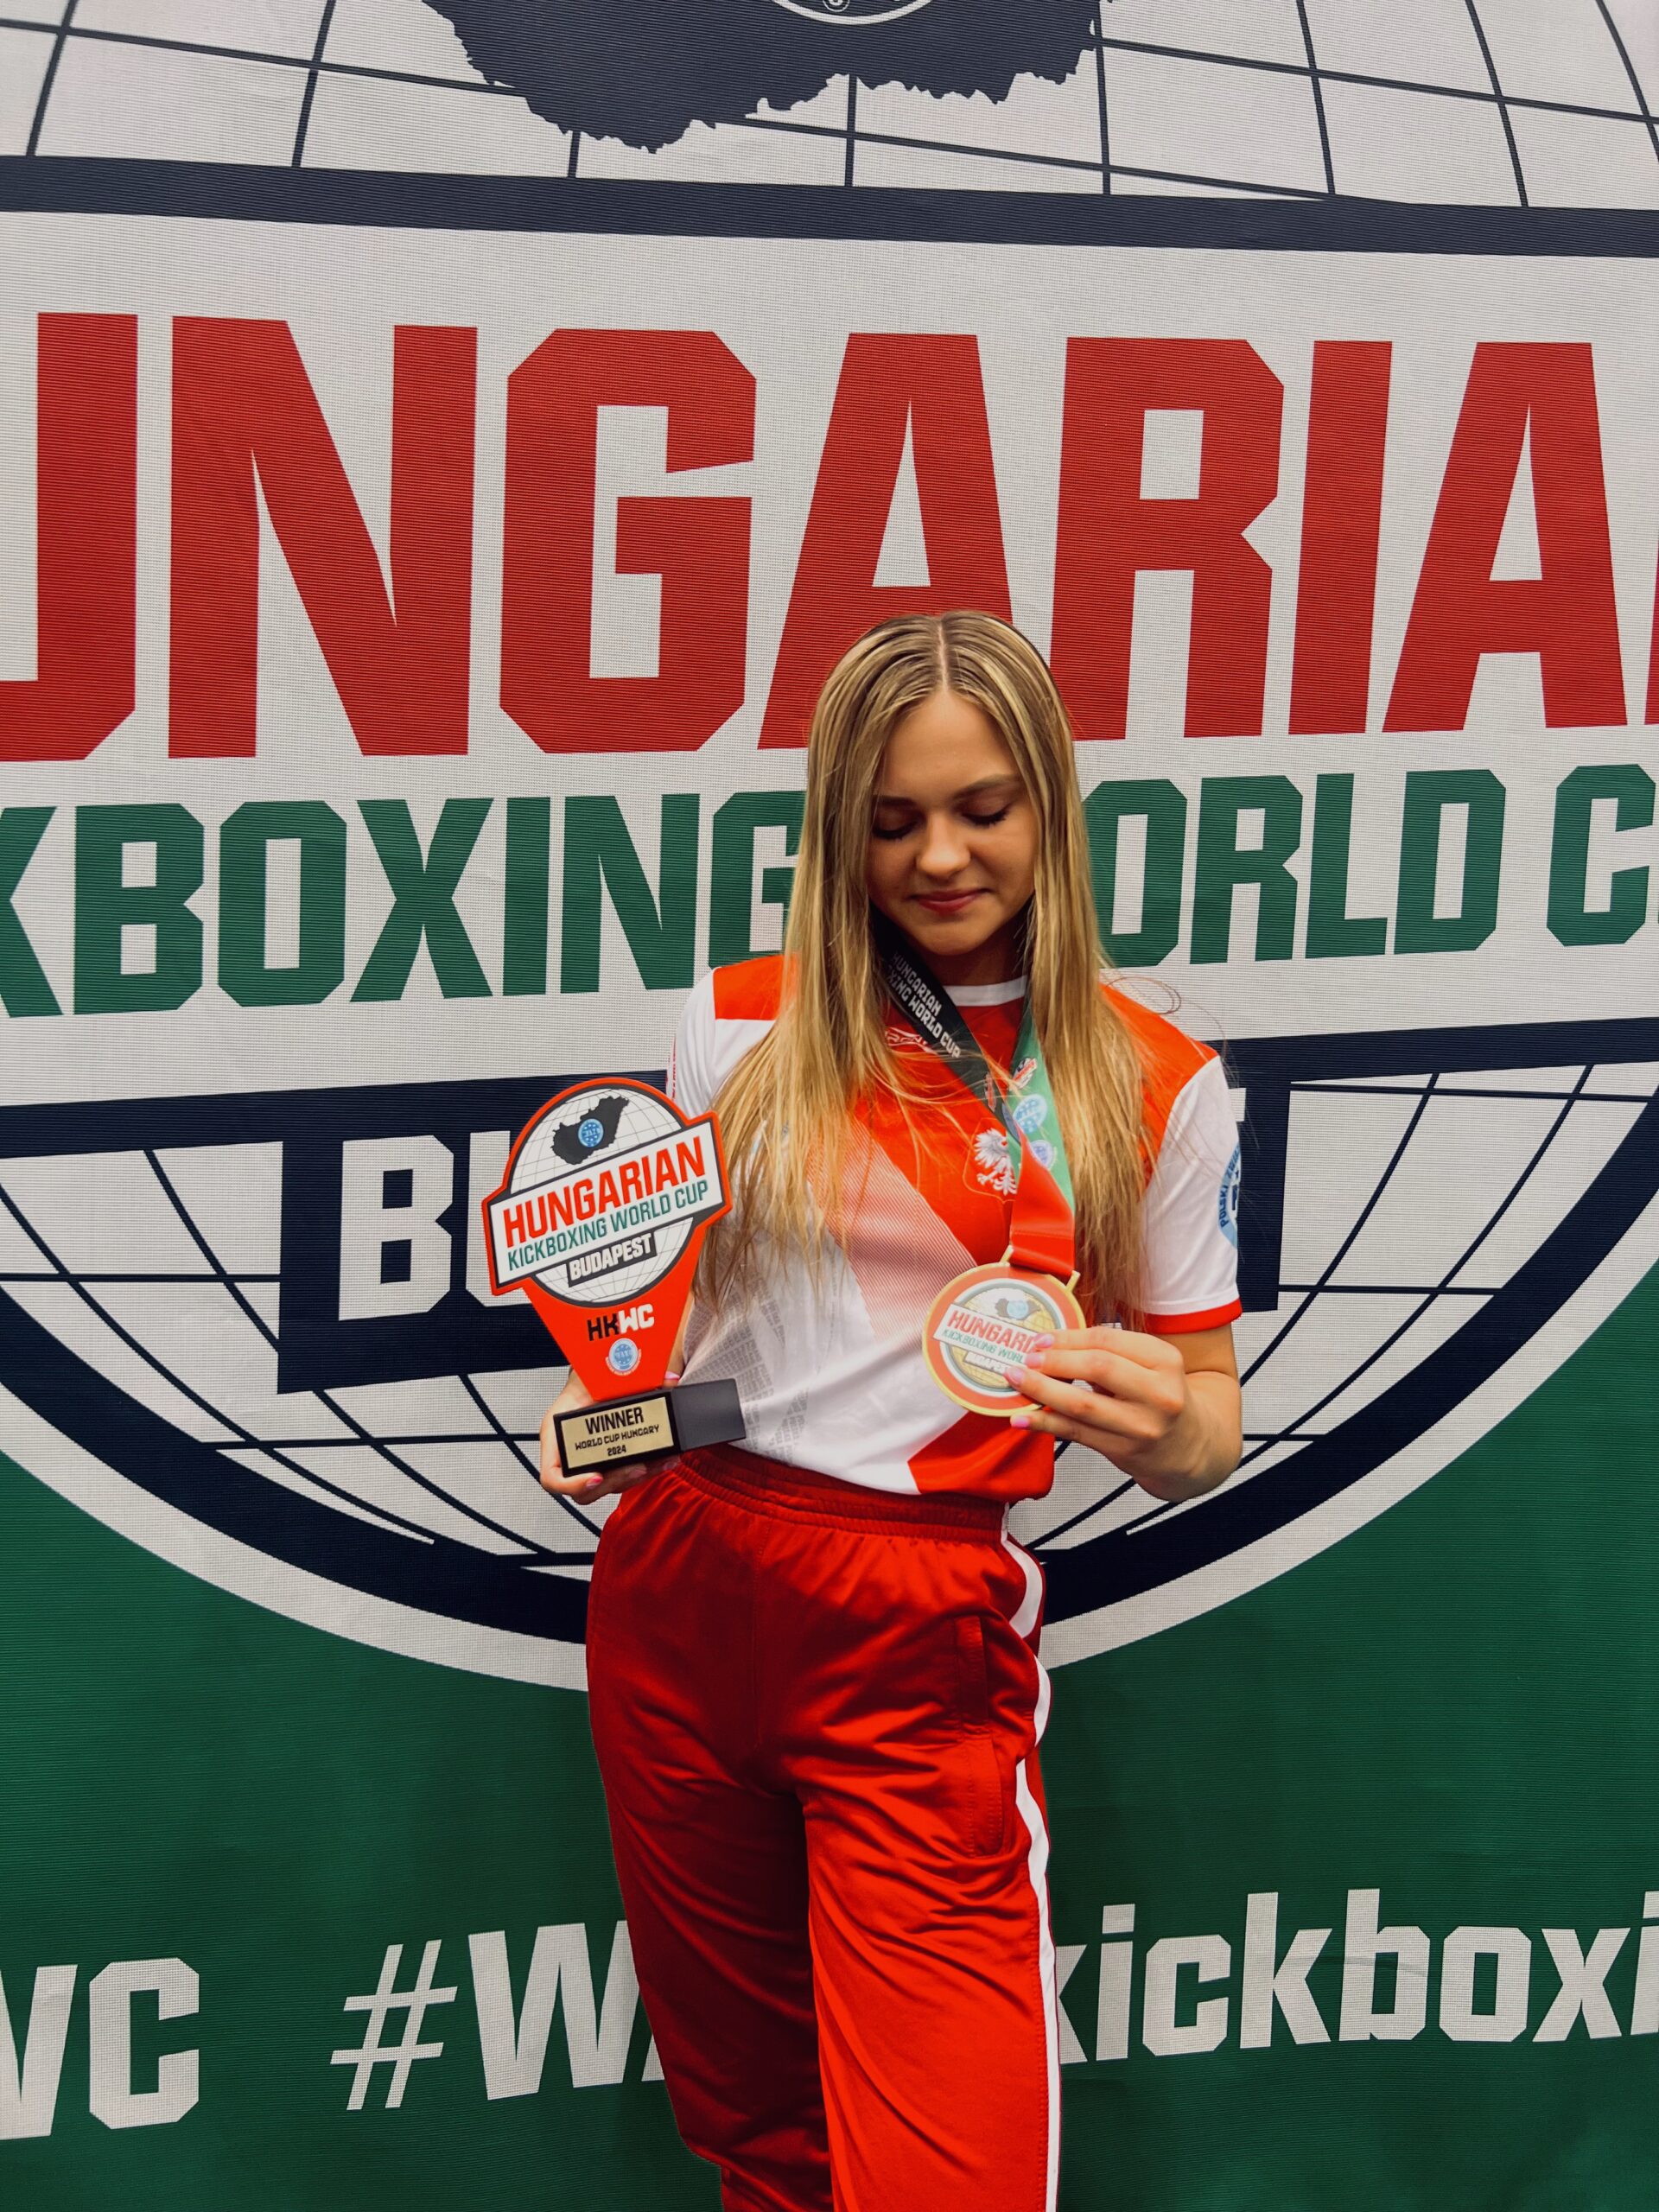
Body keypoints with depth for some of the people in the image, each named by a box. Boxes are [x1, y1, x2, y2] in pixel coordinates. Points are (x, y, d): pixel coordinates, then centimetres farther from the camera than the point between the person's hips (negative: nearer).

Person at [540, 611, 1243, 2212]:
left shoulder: (1157, 1091, 0)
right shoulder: (739, 1024, 4)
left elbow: (1203, 1436, 4)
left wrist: (1160, 1424, -19)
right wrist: (596, 1410, -4)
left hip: (925, 1633, -2)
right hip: (678, 1586, 3)